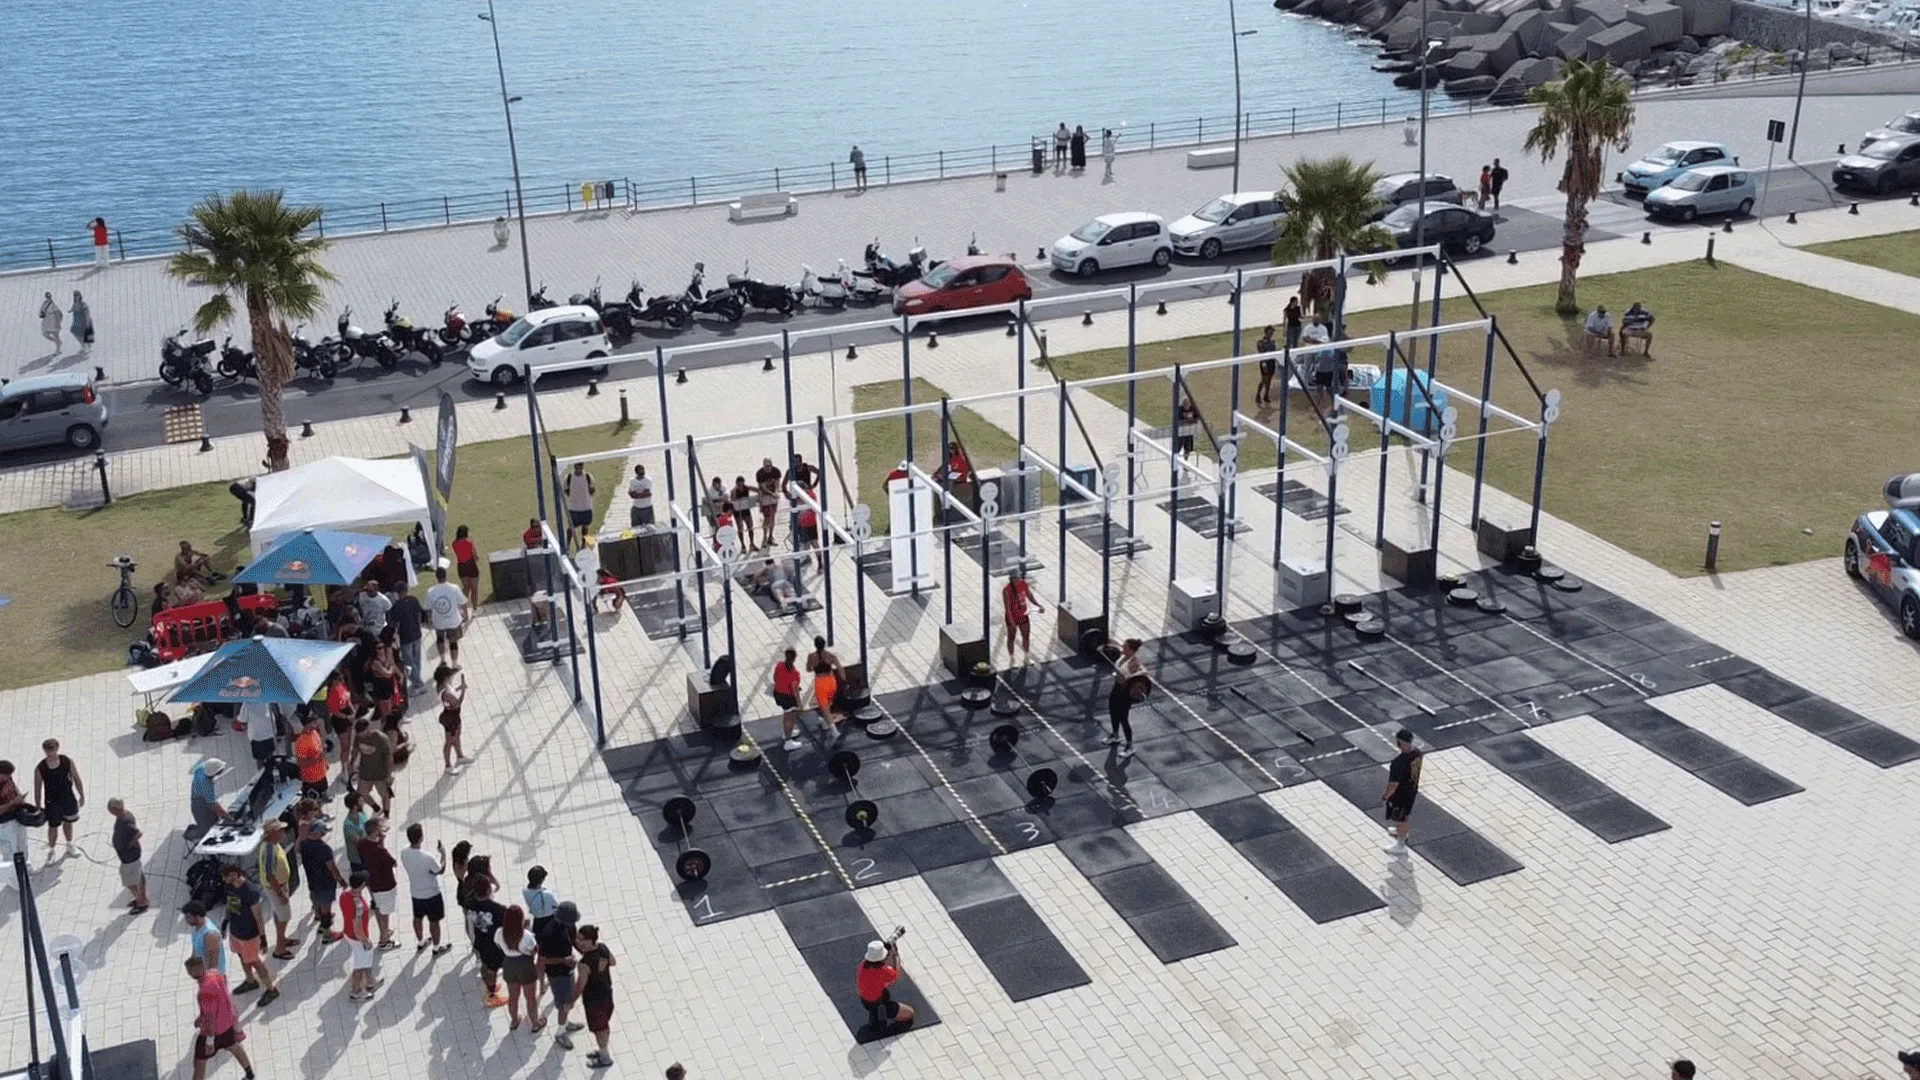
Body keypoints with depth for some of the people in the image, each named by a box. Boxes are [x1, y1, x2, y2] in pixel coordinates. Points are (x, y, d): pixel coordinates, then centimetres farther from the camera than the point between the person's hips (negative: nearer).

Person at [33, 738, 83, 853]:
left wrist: (82, 796, 2)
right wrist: (38, 806, -2)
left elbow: (77, 779, -3)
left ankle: (69, 845, 42)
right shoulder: (40, 769, -18)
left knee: (68, 822, 21)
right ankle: (51, 850, 30)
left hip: (69, 799, 2)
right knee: (53, 827, 8)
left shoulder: (67, 762, -15)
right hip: (52, 802, -2)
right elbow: (37, 789, -7)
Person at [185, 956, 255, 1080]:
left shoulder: (206, 990, -36)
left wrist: (209, 1041, -19)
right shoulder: (214, 973, -10)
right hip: (227, 1020, 9)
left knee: (199, 1062, 9)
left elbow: (210, 1017, -29)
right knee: (233, 1046, 32)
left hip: (213, 1028, -9)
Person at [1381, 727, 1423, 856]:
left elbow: (1393, 784, -29)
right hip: (1412, 790, 7)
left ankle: (1400, 846, 34)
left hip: (1400, 794, -7)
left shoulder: (1398, 762, -38)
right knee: (1405, 813, 32)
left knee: (1399, 819, 16)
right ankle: (1402, 833, 58)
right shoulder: (1418, 754, -15)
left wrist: (1385, 797, -14)